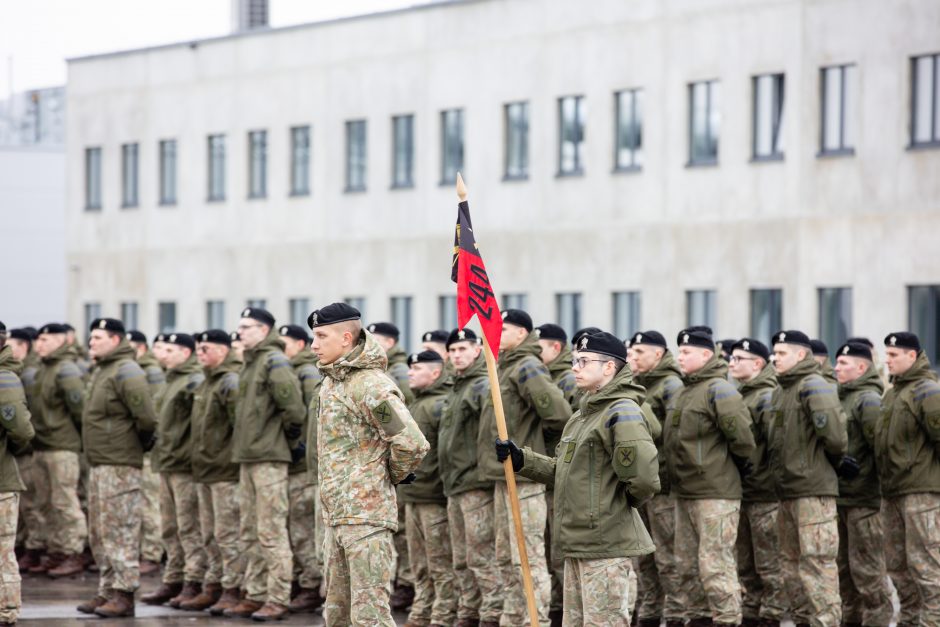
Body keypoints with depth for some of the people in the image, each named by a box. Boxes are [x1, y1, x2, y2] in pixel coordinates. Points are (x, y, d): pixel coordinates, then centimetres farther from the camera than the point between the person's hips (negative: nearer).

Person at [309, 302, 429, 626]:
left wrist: (392, 475, -5)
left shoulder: (371, 385, -17)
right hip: (338, 515, 10)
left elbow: (412, 444, -23)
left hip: (367, 515, -10)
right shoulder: (331, 380, 13)